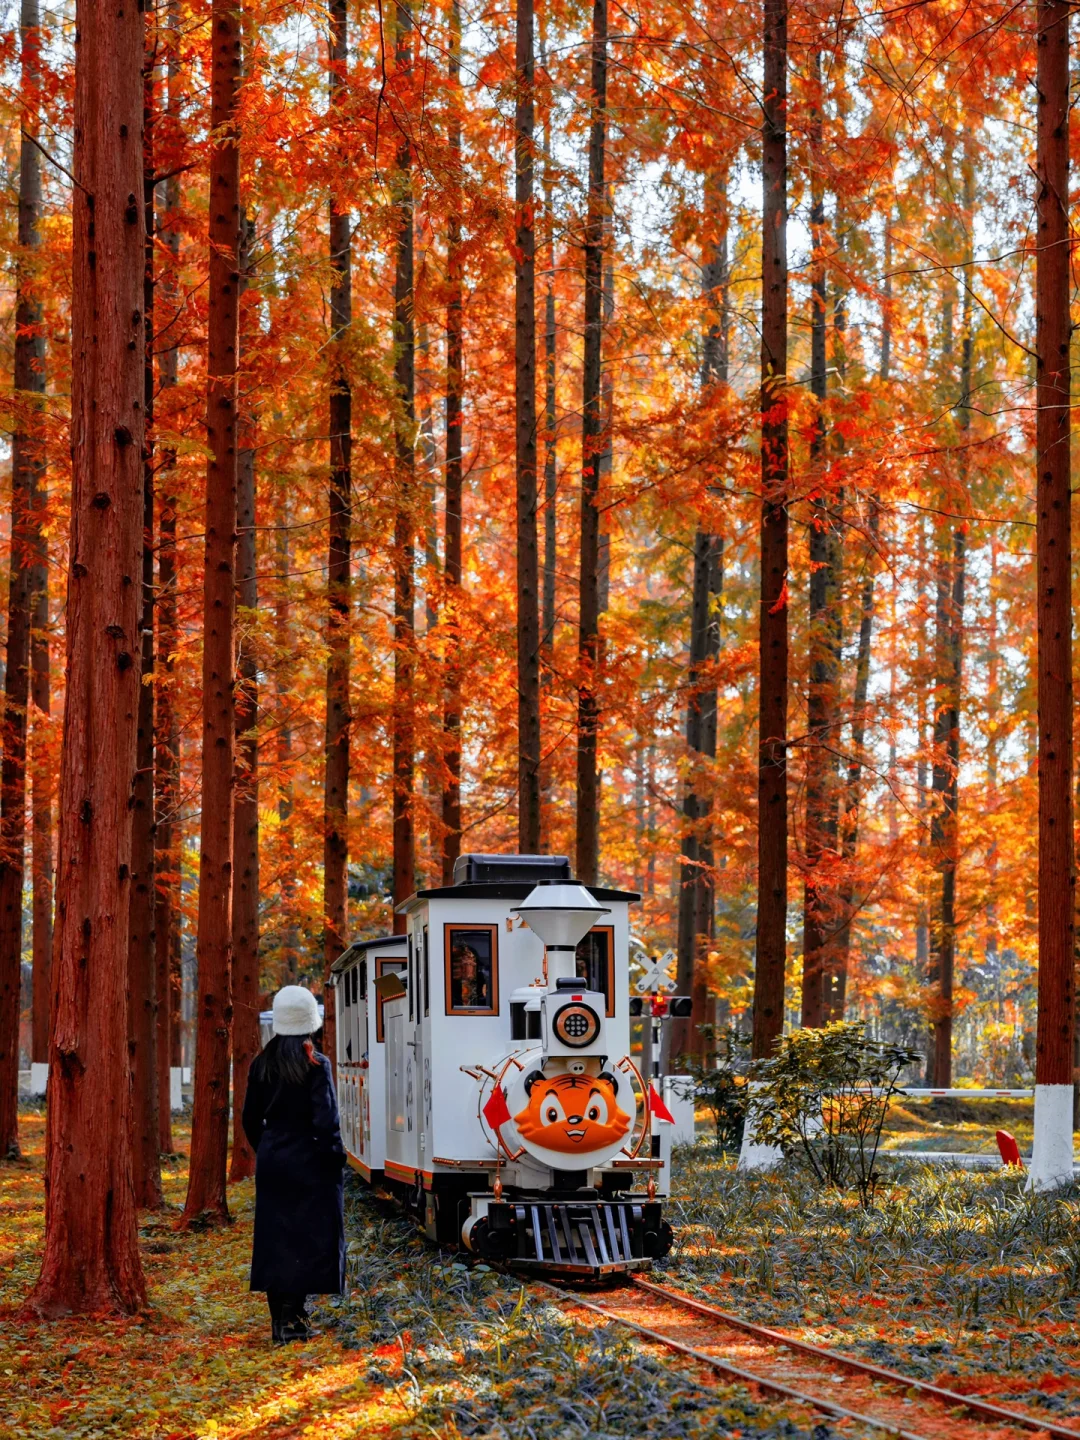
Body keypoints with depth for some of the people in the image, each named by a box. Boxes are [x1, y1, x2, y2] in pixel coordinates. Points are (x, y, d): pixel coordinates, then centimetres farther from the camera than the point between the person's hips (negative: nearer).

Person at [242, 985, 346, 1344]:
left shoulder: (262, 1064, 4)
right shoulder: (316, 1064, -12)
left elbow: (250, 1118, 9)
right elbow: (325, 1120, -16)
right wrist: (335, 1156, -4)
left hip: (271, 1162, 5)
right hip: (308, 1163, -5)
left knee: (275, 1237, 9)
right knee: (308, 1238, 1)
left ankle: (280, 1318, 12)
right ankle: (293, 1317, -4)